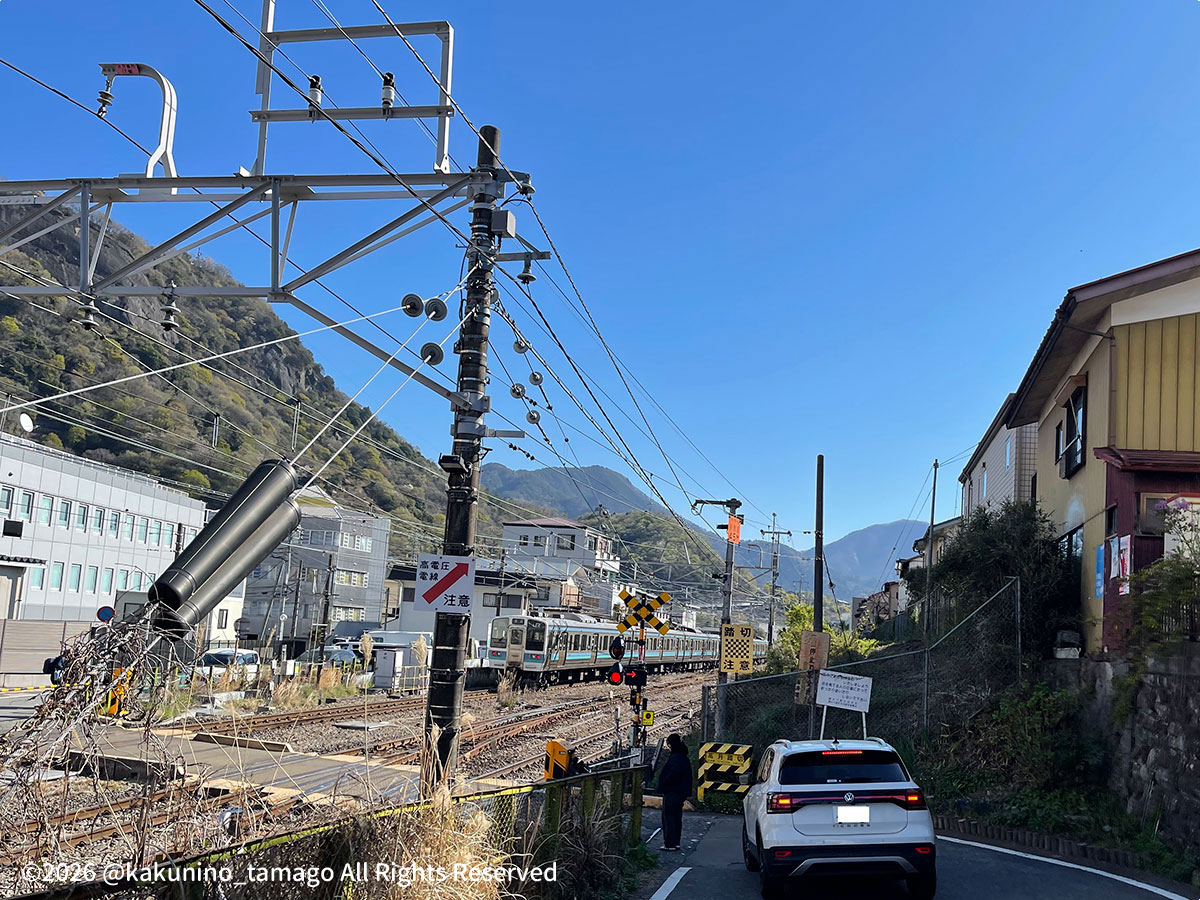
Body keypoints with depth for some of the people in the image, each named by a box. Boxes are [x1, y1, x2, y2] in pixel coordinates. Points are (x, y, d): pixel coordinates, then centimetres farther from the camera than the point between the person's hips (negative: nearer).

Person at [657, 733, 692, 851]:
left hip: (672, 792, -10)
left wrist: (662, 782, -14)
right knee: (676, 817, 15)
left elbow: (673, 774, -28)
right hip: (681, 792, 10)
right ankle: (675, 842, 22)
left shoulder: (675, 757, -19)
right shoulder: (684, 757, 12)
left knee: (669, 817, -4)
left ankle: (670, 844, -2)